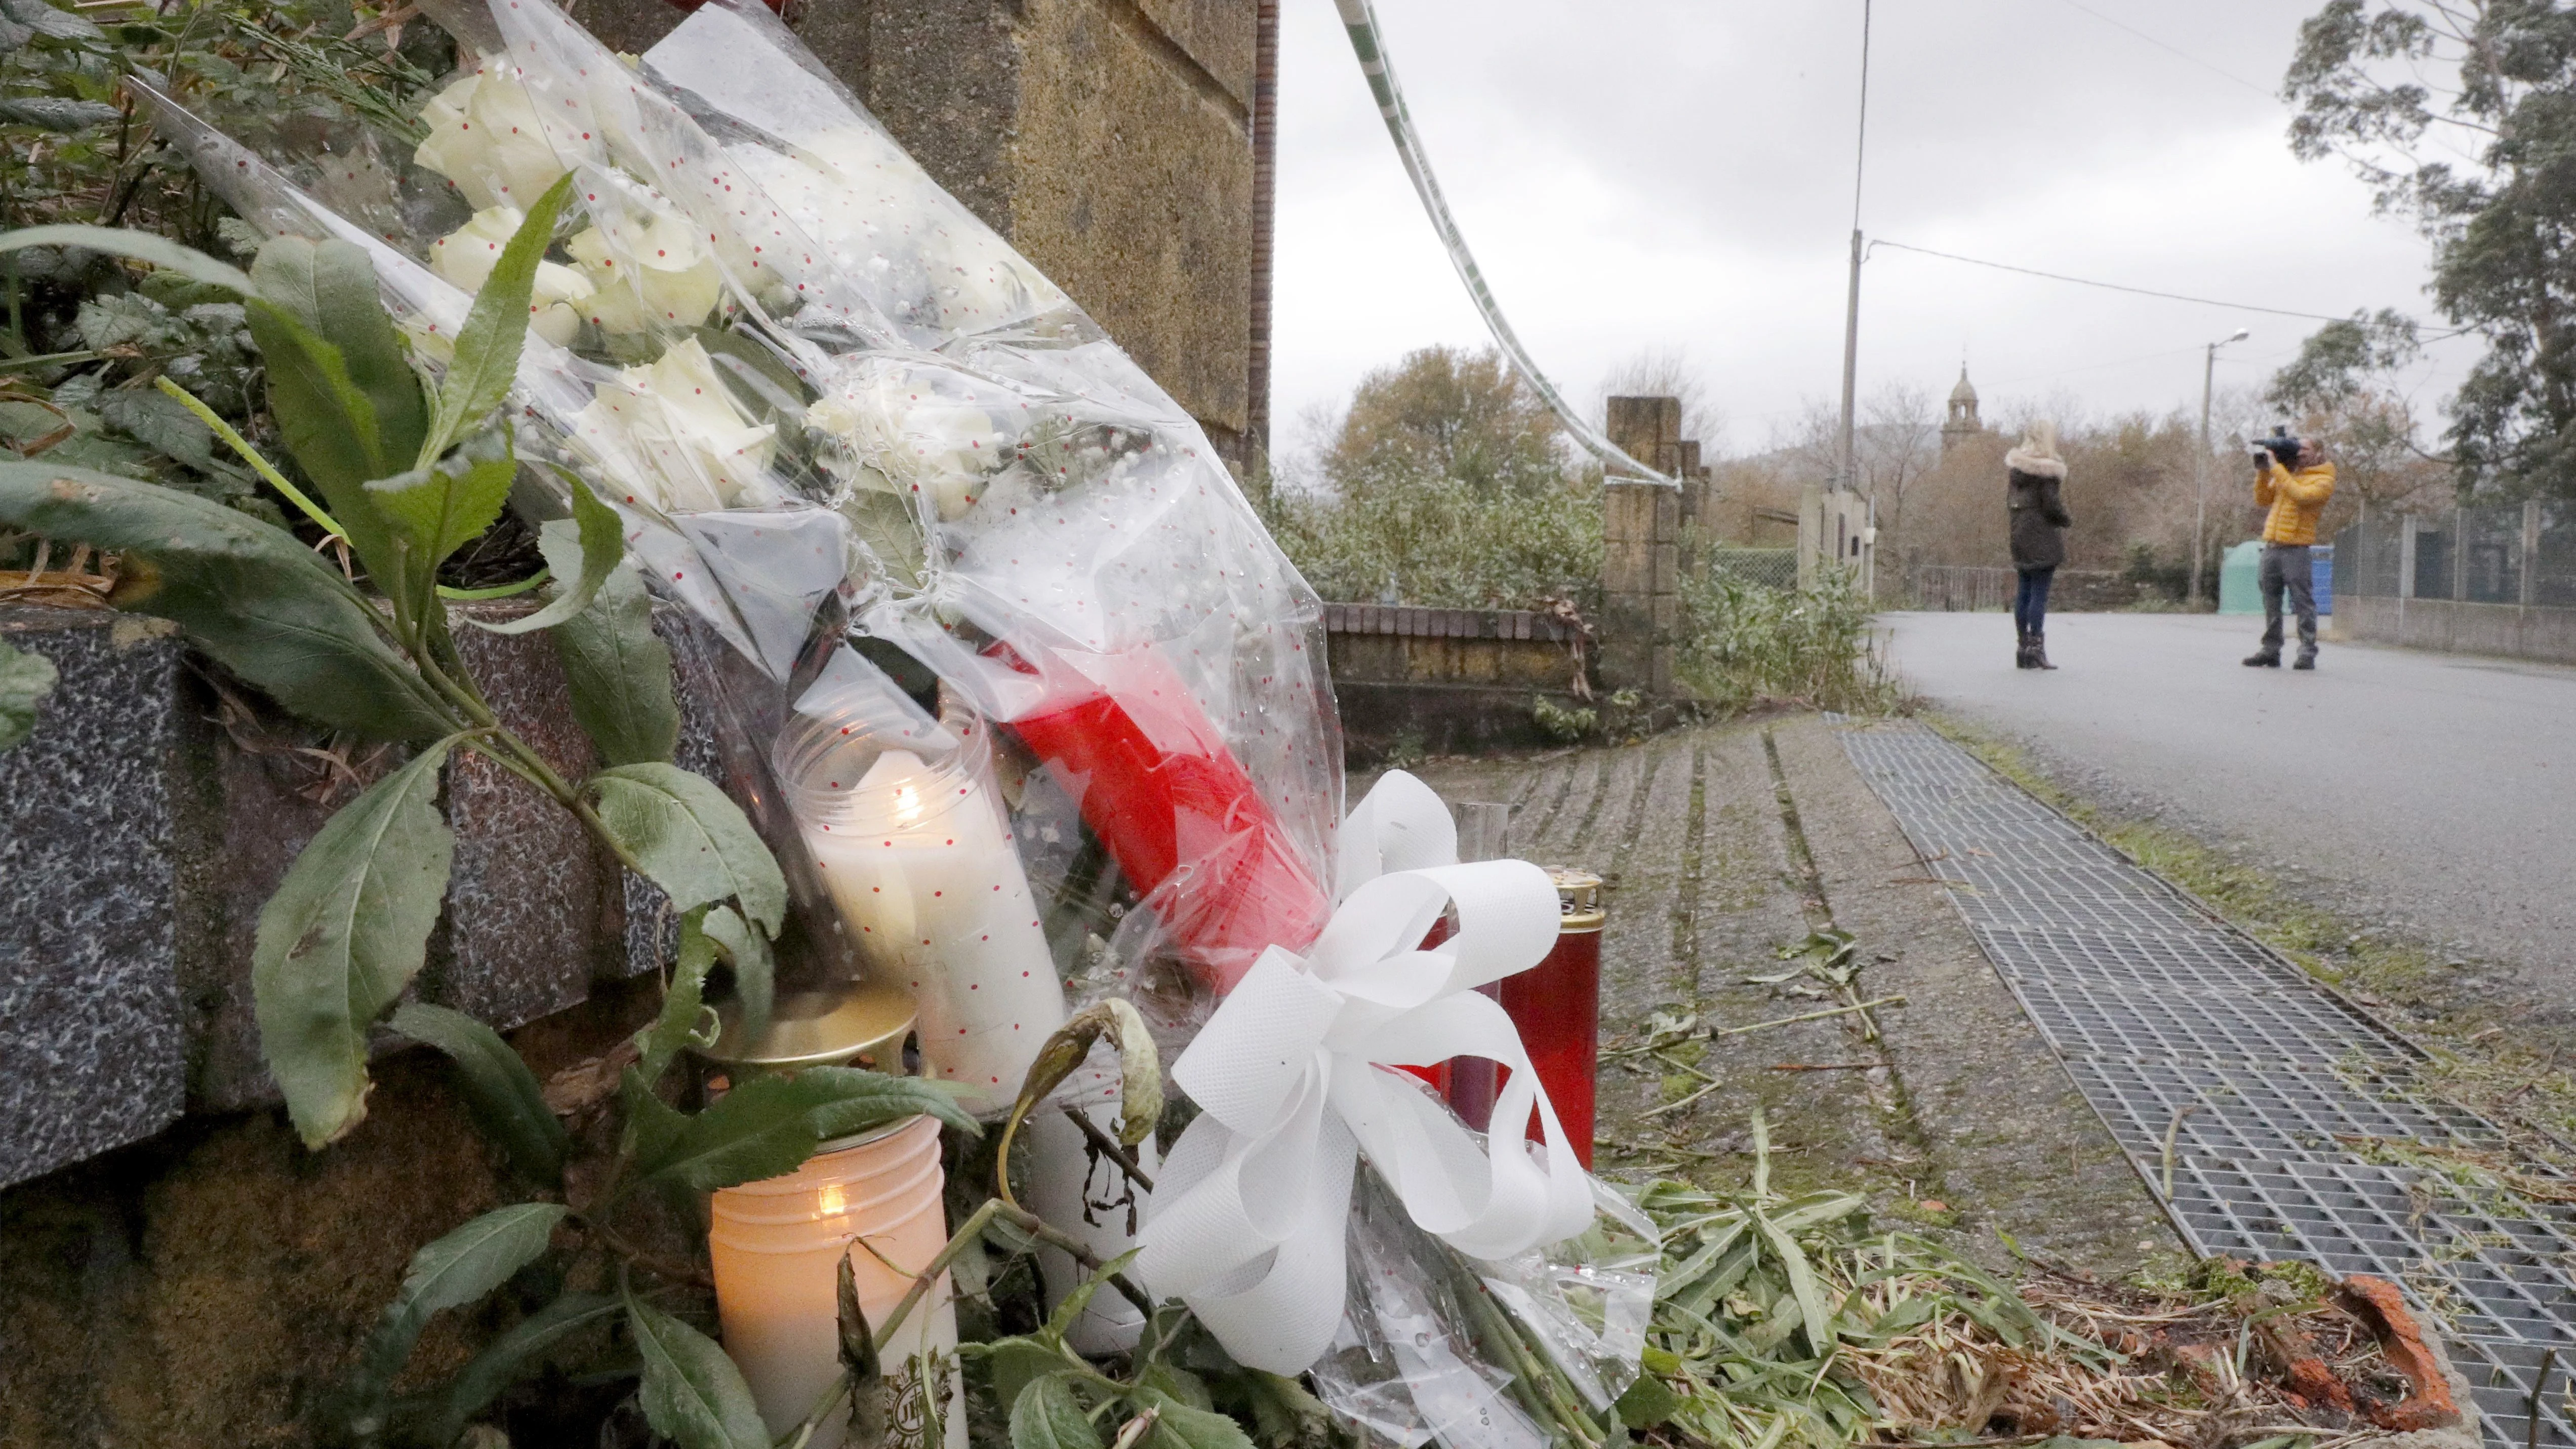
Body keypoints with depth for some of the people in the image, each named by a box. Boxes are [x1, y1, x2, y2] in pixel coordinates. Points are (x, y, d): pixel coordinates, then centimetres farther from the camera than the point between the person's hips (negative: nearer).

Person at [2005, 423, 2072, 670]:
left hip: (2020, 531, 7)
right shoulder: (2049, 466, -10)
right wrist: (2066, 520, 1)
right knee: (2040, 592, -7)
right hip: (2043, 534, -7)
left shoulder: (2015, 464, 11)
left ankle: (2023, 646, 12)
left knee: (2024, 591, 10)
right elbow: (2050, 502, -15)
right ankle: (2035, 648, -9)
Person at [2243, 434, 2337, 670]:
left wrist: (2276, 467, -14)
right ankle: (2271, 650, 14)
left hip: (2296, 548, -6)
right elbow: (2262, 500, 18)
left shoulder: (2324, 480, -1)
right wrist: (2263, 471, 6)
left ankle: (2307, 652, -2)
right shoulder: (2286, 473, 18)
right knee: (2271, 602, 9)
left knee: (2302, 602, -5)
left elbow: (2301, 496, -19)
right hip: (2271, 546, 7)